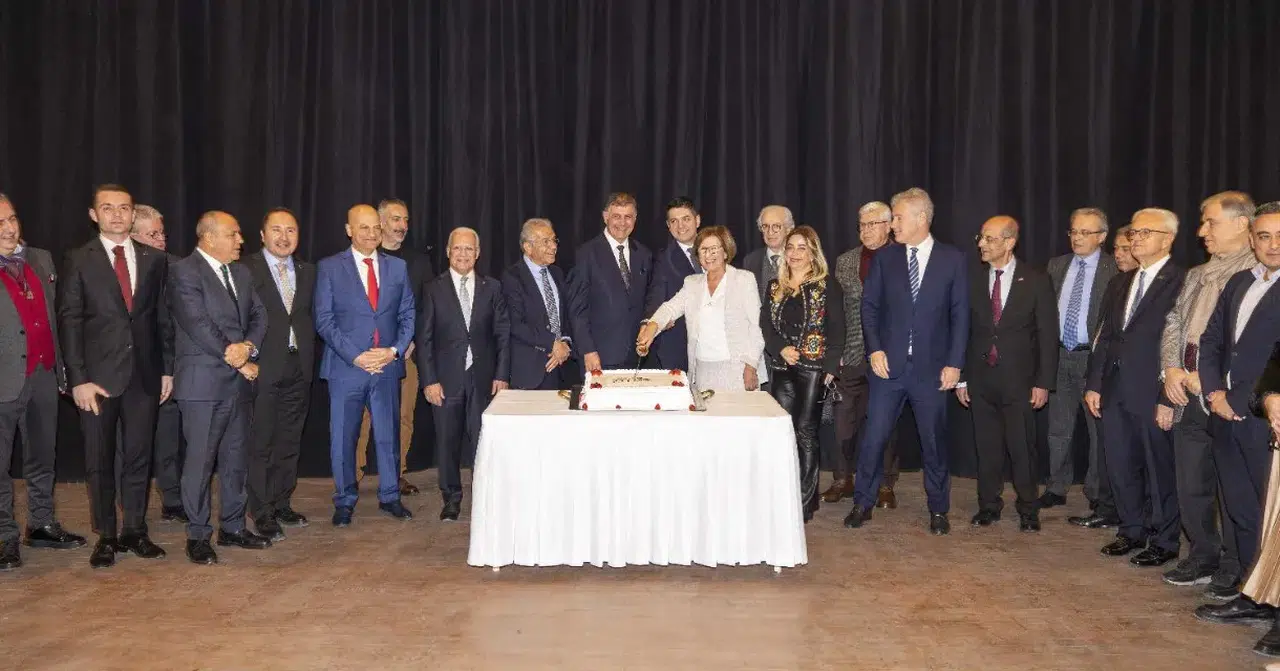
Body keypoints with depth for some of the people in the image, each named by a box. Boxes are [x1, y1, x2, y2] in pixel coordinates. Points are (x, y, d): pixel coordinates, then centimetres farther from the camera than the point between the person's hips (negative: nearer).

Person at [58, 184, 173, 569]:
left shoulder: (154, 260, 7)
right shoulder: (78, 261, -1)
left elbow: (163, 318, 9)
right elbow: (69, 322, -4)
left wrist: (167, 369, 5)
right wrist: (78, 379, -10)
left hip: (144, 374, 2)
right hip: (98, 375, -2)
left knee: (139, 456, 9)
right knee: (99, 460, 7)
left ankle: (135, 531, 21)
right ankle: (106, 536, 19)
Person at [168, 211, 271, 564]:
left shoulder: (241, 273, 14)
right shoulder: (184, 272, -9)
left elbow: (258, 314, 9)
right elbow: (198, 326, -16)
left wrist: (248, 346, -12)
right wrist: (238, 361, -13)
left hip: (240, 381, 7)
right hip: (204, 382, -7)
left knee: (236, 456, 13)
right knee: (200, 460, 0)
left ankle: (233, 527, 24)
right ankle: (197, 535, 11)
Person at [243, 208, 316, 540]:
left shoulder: (308, 271, 12)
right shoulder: (246, 269, -5)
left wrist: (308, 355, 3)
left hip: (298, 369, 5)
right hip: (263, 369, -5)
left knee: (290, 442, 13)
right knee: (260, 444, 2)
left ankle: (282, 504, 25)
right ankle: (262, 513, 11)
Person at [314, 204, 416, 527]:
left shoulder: (398, 267, 9)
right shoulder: (329, 268, 0)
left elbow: (407, 315, 9)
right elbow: (324, 320, -4)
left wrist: (395, 350, -6)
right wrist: (355, 355, -13)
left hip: (388, 365, 2)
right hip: (346, 367, -2)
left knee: (389, 434, 9)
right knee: (343, 437, 6)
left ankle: (390, 496, 23)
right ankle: (345, 501, 20)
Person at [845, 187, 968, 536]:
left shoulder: (952, 259, 0)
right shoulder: (885, 257, 3)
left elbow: (960, 314, 0)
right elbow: (869, 305, 6)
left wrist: (954, 363, -5)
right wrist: (875, 349, -6)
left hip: (932, 368, -1)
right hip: (889, 363, 1)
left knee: (934, 441, 9)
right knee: (872, 437, 3)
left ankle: (938, 509, 24)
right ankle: (863, 503, 18)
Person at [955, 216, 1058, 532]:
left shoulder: (1036, 281, -2)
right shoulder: (973, 282, 5)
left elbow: (1048, 335, -2)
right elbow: (964, 332, 8)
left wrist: (1043, 382, -7)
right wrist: (961, 377, 5)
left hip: (1019, 379, -2)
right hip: (981, 379, 2)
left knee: (1022, 447, 3)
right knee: (987, 447, 9)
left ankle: (1028, 511, 19)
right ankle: (989, 506, 22)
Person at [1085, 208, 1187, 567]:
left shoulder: (1181, 282, -8)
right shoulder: (1121, 282, 15)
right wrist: (1094, 383, 9)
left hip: (1153, 390, -7)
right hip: (1115, 389, 7)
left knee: (1159, 467, 5)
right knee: (1120, 465, 13)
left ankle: (1164, 541, 20)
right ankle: (1132, 531, 29)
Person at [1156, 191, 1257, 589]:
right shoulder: (1197, 276, 17)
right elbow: (1173, 325, 18)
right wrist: (1170, 369, 4)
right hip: (1187, 395, 7)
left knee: (1235, 487, 4)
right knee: (1191, 485, 13)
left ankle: (1235, 570, 18)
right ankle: (1204, 557, 28)